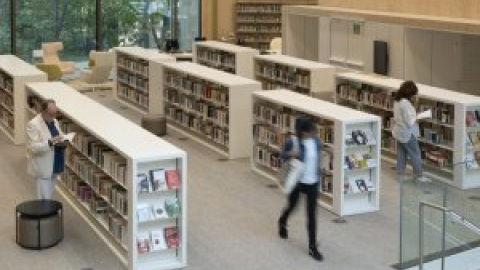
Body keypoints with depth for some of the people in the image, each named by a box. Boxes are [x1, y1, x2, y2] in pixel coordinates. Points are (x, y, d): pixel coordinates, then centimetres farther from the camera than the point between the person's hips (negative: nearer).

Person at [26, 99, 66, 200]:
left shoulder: (54, 122, 9)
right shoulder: (33, 125, -16)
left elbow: (60, 139, 17)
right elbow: (33, 147, -22)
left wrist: (62, 142, -7)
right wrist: (50, 142, -34)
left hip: (54, 167, 8)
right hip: (43, 169, -8)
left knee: (49, 196, 17)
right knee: (45, 199, -6)